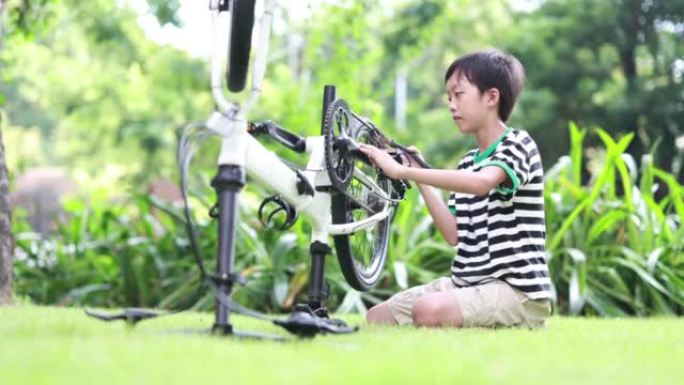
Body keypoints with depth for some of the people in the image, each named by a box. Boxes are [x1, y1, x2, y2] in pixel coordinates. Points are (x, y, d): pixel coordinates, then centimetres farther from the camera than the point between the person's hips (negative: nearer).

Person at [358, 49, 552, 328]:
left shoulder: (518, 145, -7)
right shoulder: (468, 163, 18)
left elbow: (481, 183, -29)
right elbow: (454, 235, 10)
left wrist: (402, 171, -29)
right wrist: (419, 180, 4)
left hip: (518, 291, -8)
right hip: (466, 283, 8)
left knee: (429, 311, -34)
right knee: (377, 318, 1)